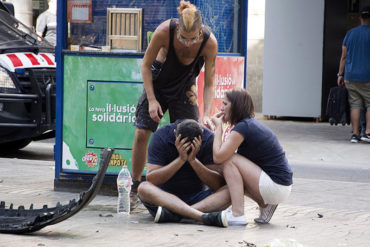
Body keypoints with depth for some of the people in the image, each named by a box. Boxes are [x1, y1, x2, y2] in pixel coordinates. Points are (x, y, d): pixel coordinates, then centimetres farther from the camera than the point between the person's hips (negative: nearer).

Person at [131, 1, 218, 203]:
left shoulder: (209, 42, -29)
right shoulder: (164, 31, -32)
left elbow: (209, 84, -19)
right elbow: (146, 65, -16)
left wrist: (206, 115, -30)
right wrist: (152, 100, -20)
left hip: (184, 87, 1)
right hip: (157, 82, -1)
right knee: (142, 133, -7)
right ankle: (134, 188, 5)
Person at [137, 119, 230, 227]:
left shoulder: (209, 138, -9)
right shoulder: (161, 136, -12)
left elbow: (218, 184, -15)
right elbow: (151, 179, -19)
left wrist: (193, 160, -27)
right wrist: (181, 159, -27)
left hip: (197, 196, 1)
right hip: (166, 196, -1)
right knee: (143, 187, -32)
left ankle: (173, 213, -40)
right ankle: (202, 216, -47)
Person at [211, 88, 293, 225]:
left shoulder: (243, 127, -15)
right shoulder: (252, 124, 15)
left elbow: (218, 157, -17)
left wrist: (218, 126, -6)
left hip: (277, 187, -9)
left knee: (229, 160, -11)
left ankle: (237, 214, -18)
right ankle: (265, 205, 11)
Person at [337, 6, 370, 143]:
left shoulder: (350, 33, 7)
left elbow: (344, 56, 8)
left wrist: (340, 74, 13)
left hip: (350, 76, 4)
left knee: (355, 105, 6)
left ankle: (355, 134, 4)